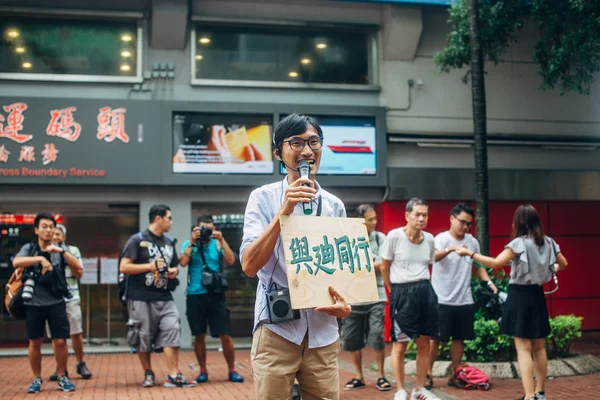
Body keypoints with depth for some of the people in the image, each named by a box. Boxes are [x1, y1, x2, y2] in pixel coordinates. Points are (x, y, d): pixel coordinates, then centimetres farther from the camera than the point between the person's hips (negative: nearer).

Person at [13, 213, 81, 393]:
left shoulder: (61, 249, 3)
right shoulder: (29, 248, 1)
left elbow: (78, 268, -9)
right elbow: (16, 262, -19)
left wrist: (61, 251, -21)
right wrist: (40, 258, -30)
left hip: (56, 302, 0)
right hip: (34, 303, 0)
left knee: (60, 341, -1)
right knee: (35, 342, 7)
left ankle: (62, 377, 16)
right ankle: (37, 379, 22)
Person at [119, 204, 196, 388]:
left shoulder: (169, 242, 14)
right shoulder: (138, 240, -5)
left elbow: (175, 266, 27)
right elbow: (124, 267, -11)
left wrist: (174, 271, 3)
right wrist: (150, 266, -16)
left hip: (165, 298, 5)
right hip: (142, 298, -5)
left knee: (172, 331, -9)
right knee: (143, 337, 4)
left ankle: (174, 376, -7)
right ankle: (148, 374, 22)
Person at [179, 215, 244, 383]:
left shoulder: (217, 244, 7)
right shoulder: (189, 244, 6)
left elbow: (231, 260, -7)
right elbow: (183, 262, -11)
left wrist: (221, 240, -12)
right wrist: (192, 242, -11)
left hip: (215, 294, 0)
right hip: (195, 295, 0)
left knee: (225, 335, -2)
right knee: (199, 336, 7)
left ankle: (232, 370, 9)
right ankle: (203, 371, 20)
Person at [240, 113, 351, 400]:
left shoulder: (335, 206, 7)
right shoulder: (263, 198, -4)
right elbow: (249, 266, -13)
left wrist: (344, 302, -6)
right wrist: (284, 211, -21)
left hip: (323, 331, 4)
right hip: (276, 328, -3)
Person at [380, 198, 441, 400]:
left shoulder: (429, 239, 4)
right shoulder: (394, 236, -11)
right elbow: (384, 267, -2)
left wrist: (422, 287, 11)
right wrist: (395, 291, 3)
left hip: (425, 292, 5)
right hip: (402, 293, -5)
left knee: (424, 343, 10)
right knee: (400, 345, 2)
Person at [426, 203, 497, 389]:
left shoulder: (473, 242, 6)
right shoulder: (441, 239, -11)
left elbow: (476, 267, 18)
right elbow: (433, 257, -33)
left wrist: (488, 282, 0)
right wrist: (451, 249, -52)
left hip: (464, 301, 5)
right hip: (441, 300, -5)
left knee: (459, 338, 11)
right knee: (435, 338, 2)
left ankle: (454, 375, 22)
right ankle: (428, 374, 13)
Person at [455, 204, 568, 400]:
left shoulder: (519, 243, -15)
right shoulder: (548, 242, 4)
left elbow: (496, 263, -24)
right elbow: (563, 264, 18)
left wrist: (470, 253, -18)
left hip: (520, 296, -6)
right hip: (537, 295, 6)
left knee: (523, 348, -5)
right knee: (538, 347, 15)